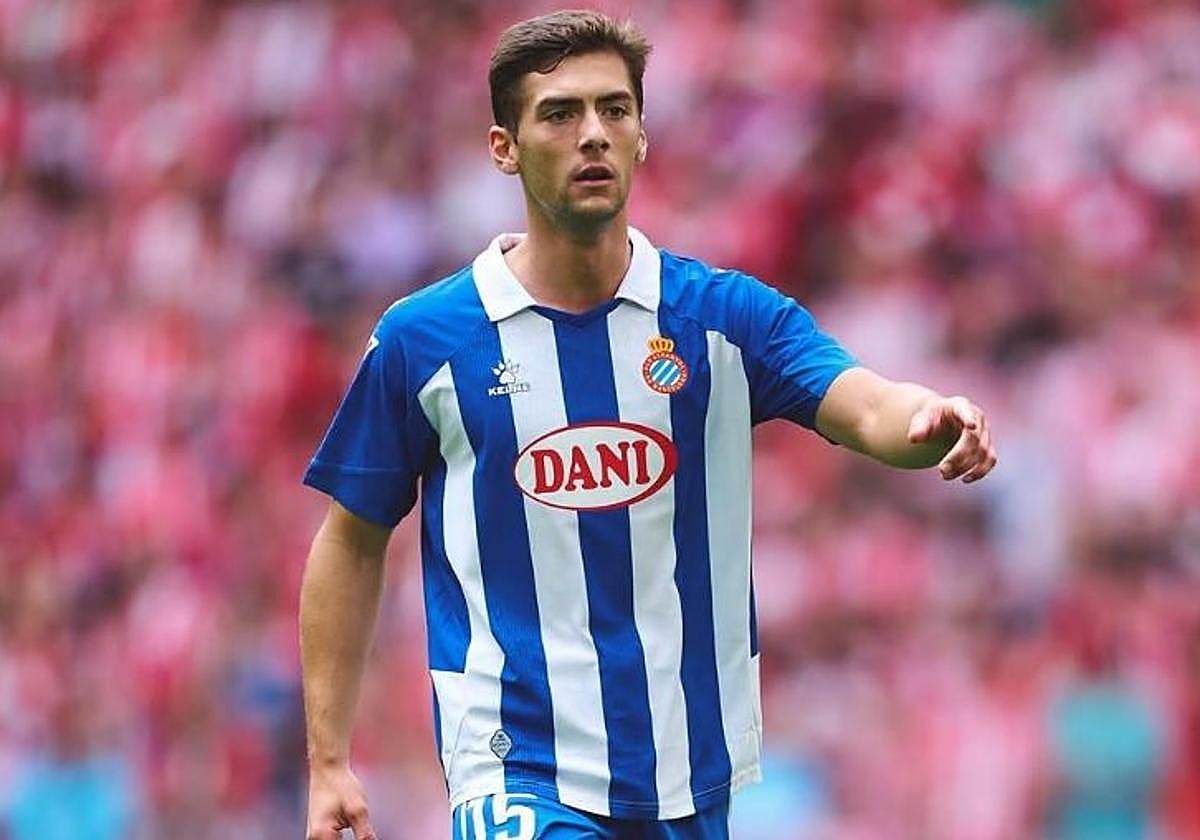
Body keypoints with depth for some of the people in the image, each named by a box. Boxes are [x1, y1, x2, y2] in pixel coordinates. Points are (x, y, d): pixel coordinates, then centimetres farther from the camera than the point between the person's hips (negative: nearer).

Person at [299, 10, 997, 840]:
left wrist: (928, 419, -40)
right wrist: (329, 762, 3)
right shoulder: (423, 339, -1)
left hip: (692, 773, 3)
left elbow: (866, 409, -16)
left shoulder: (728, 314, 1)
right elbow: (352, 544, 7)